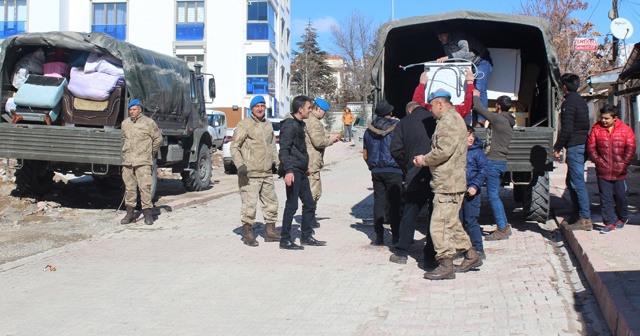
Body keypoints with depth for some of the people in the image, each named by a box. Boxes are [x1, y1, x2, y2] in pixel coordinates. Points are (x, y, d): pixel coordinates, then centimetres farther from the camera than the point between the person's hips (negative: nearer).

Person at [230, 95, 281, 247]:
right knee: (249, 204, -8)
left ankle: (270, 231, 25)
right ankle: (248, 234, 3)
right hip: (250, 173, -7)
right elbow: (234, 147, -8)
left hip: (267, 173, 7)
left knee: (271, 202, 13)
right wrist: (240, 165, -18)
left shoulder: (268, 125, 15)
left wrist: (277, 162, 16)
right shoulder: (244, 124, -7)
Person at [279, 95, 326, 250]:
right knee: (292, 205, -5)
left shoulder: (299, 124, 17)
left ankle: (306, 237, 23)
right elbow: (284, 150, -21)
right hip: (293, 171, -10)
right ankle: (285, 240, 3)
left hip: (301, 171, 10)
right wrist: (288, 170, -29)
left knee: (309, 205, 13)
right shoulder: (289, 125, -13)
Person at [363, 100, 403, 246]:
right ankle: (395, 236, 2)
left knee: (378, 201, 7)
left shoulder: (369, 129, 9)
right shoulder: (397, 127, -6)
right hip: (393, 170, -4)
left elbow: (365, 155, 14)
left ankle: (379, 236, 8)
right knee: (394, 203, 1)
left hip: (376, 171, 4)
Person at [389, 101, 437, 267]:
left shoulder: (404, 123, 5)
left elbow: (395, 149, -2)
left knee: (409, 214, 14)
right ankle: (431, 257, 7)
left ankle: (401, 252, 19)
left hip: (415, 177, 1)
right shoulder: (435, 119, 2)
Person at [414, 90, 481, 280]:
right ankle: (471, 256, 26)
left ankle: (446, 266, -3)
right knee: (452, 223, 19)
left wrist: (424, 160, -8)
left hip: (448, 184, -11)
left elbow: (443, 150, -23)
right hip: (451, 183, 11)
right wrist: (425, 159, 7)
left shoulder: (449, 120, -13)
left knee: (440, 224, -8)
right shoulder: (452, 119, 21)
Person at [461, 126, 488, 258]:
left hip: (471, 192, -4)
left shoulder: (477, 152, -2)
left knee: (471, 221, -6)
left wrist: (475, 186, -15)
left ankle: (478, 249, 1)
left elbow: (483, 171, -6)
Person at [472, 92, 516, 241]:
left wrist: (476, 96, 11)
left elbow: (479, 108, -9)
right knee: (495, 195, 16)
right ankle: (505, 226, 18)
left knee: (493, 195, -6)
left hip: (494, 161, -9)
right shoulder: (508, 122, 14)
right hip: (501, 161, 9)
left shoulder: (498, 118, -14)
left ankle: (502, 230, -5)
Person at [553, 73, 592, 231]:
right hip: (582, 145, 10)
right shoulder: (581, 101, 17)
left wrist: (557, 147, -11)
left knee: (577, 183, -9)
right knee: (572, 182, 16)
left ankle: (585, 219, -10)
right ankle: (576, 215, 21)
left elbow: (566, 129, -18)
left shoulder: (569, 103, -12)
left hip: (574, 147, -10)